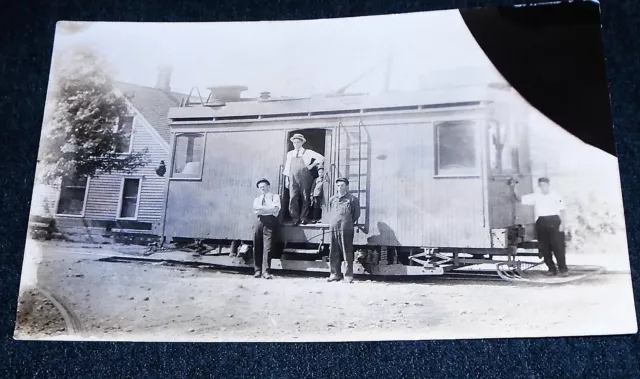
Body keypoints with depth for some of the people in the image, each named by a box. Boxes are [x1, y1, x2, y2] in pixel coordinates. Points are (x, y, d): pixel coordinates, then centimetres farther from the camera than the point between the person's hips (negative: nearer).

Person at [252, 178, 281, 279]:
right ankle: (257, 270, 4)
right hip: (259, 221, 4)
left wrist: (261, 208, -2)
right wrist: (268, 209, -7)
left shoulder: (275, 197, 13)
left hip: (270, 221, -4)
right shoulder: (257, 199, 24)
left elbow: (275, 209, -5)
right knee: (257, 247, -1)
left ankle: (266, 271, -11)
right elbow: (256, 211, 5)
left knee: (268, 247, -11)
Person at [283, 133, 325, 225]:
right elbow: (287, 167, 18)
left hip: (304, 178, -2)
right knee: (293, 198, -8)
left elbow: (321, 158, 0)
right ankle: (295, 219, -5)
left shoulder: (307, 152, 6)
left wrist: (311, 166, -1)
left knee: (305, 199, -2)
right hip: (293, 179, 2)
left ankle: (304, 218, 3)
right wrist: (286, 179, 10)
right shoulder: (289, 154, 17)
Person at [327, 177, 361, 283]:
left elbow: (356, 214, 6)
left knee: (347, 253, -3)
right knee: (334, 253, 7)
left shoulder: (352, 199, 2)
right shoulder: (332, 199, 16)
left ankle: (349, 276, 2)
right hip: (333, 229, 5)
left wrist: (348, 223, 6)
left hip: (346, 230, -5)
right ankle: (335, 274, 16)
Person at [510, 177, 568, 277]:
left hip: (554, 221, -3)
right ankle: (551, 269, 14)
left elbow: (562, 210, 5)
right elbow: (520, 199, 8)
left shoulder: (556, 196, 7)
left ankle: (563, 269, 0)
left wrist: (561, 223, -5)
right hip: (541, 223, 3)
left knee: (558, 246, -6)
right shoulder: (535, 196, 13)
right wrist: (514, 189, -6)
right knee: (544, 248, 4)